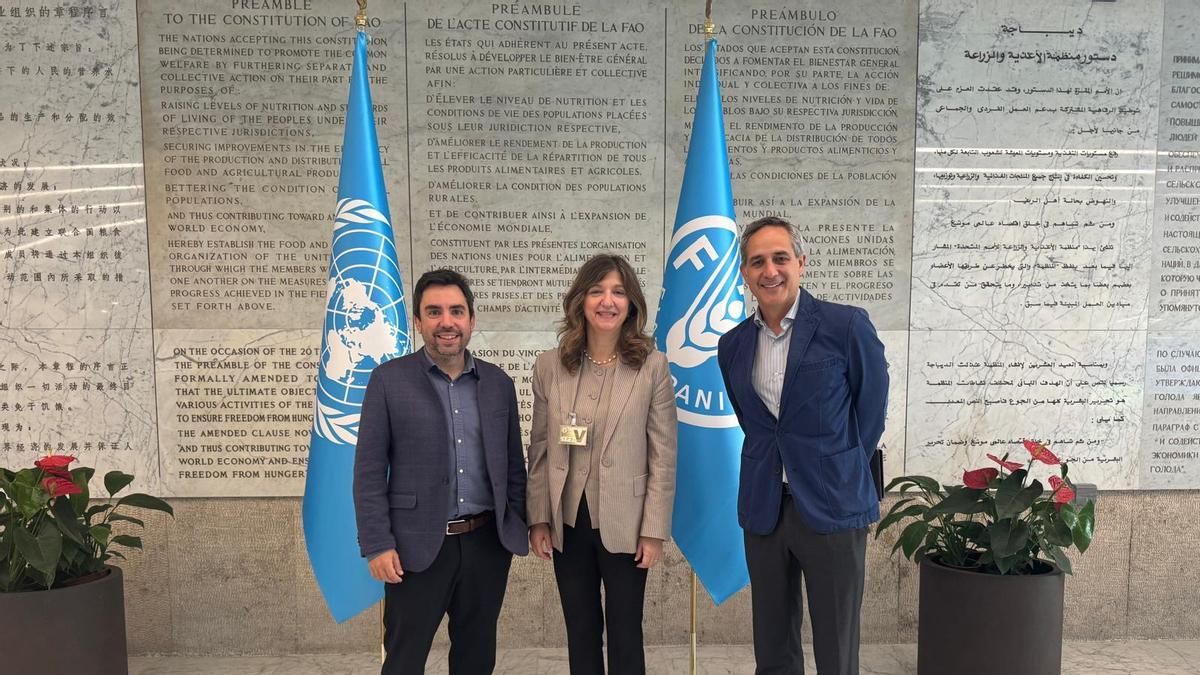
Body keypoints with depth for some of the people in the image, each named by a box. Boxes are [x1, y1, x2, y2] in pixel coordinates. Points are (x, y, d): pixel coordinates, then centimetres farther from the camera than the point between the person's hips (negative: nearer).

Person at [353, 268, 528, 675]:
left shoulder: (499, 383, 6)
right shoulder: (389, 380, -4)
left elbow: (514, 465, 11)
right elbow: (369, 471, -5)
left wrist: (521, 527, 7)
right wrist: (377, 544, -11)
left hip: (487, 542, 3)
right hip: (417, 546, -3)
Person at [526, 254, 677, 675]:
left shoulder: (652, 365, -7)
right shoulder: (550, 366, 0)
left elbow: (663, 455, -7)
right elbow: (540, 450, 4)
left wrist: (654, 530, -9)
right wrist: (539, 518, 2)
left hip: (624, 524, -2)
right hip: (568, 522, 3)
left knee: (625, 634, 12)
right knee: (580, 633, 17)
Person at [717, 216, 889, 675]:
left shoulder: (847, 326, -8)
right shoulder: (733, 345, 6)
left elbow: (871, 412, 1)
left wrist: (838, 475, 5)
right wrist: (772, 468, 10)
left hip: (832, 505, -4)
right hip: (763, 509, 4)